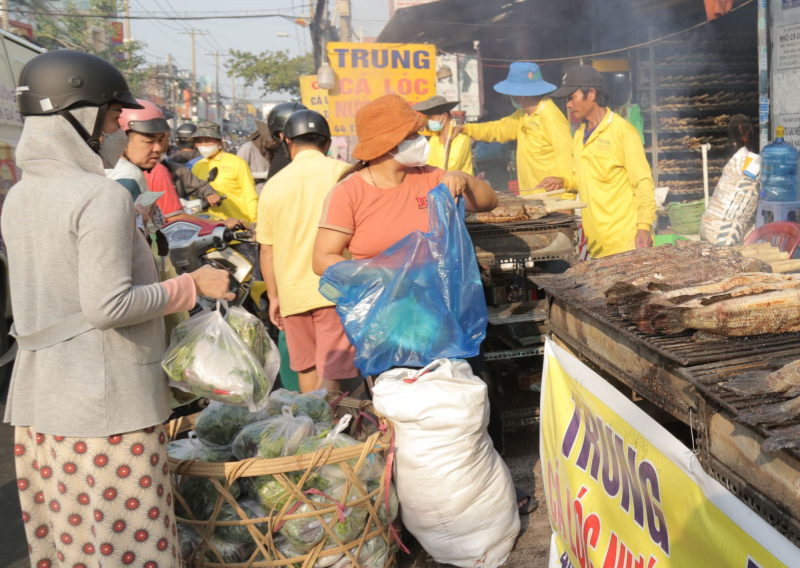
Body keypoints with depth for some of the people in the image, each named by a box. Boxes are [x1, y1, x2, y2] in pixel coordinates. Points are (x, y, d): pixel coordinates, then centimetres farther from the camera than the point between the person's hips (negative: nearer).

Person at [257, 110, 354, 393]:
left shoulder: (273, 185, 6)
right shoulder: (344, 173, -2)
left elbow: (267, 251, 9)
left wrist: (274, 297, 18)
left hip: (292, 292, 3)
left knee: (307, 368, 17)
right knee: (332, 374, -2)